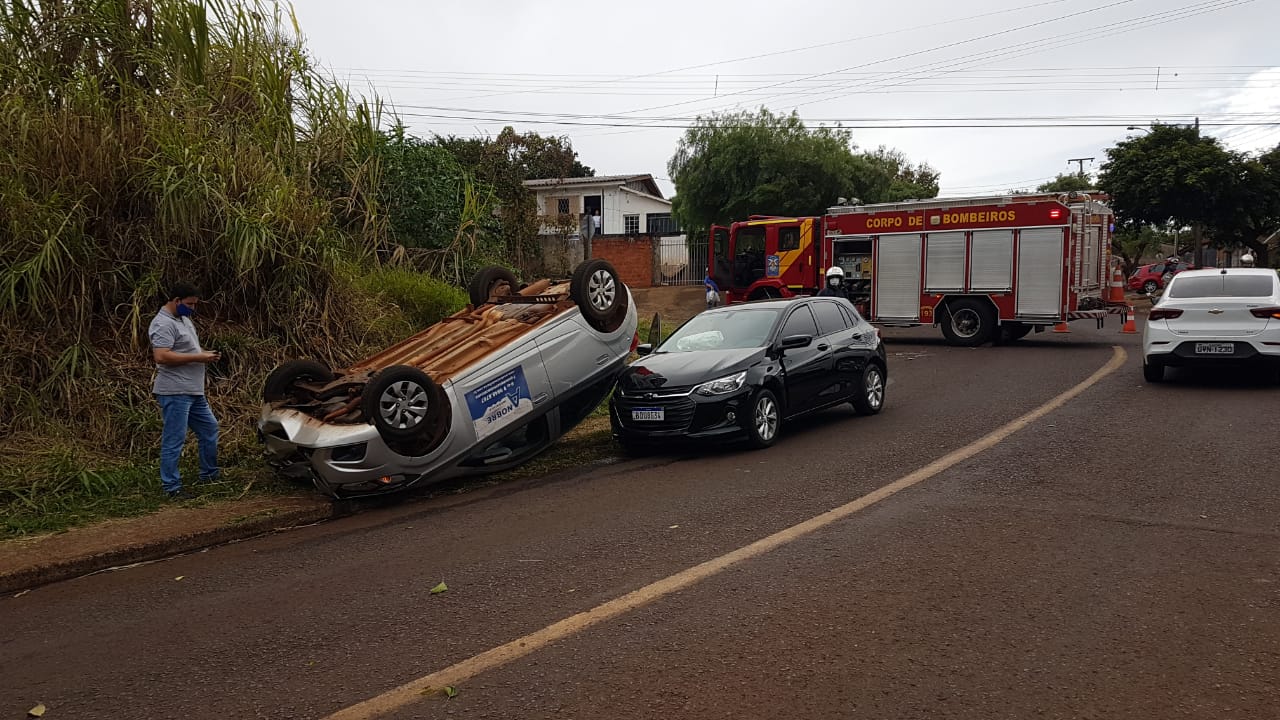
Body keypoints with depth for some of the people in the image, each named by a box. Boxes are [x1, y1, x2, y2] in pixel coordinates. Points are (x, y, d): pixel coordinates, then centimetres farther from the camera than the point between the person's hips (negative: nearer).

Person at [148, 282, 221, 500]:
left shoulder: (184, 319, 16)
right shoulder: (163, 324, -15)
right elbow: (161, 357, -26)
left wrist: (206, 353, 6)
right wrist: (198, 357, -22)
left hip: (194, 392, 10)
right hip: (175, 393, -10)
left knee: (210, 429, 18)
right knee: (174, 440, -4)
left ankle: (210, 474, 30)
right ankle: (171, 487, 2)